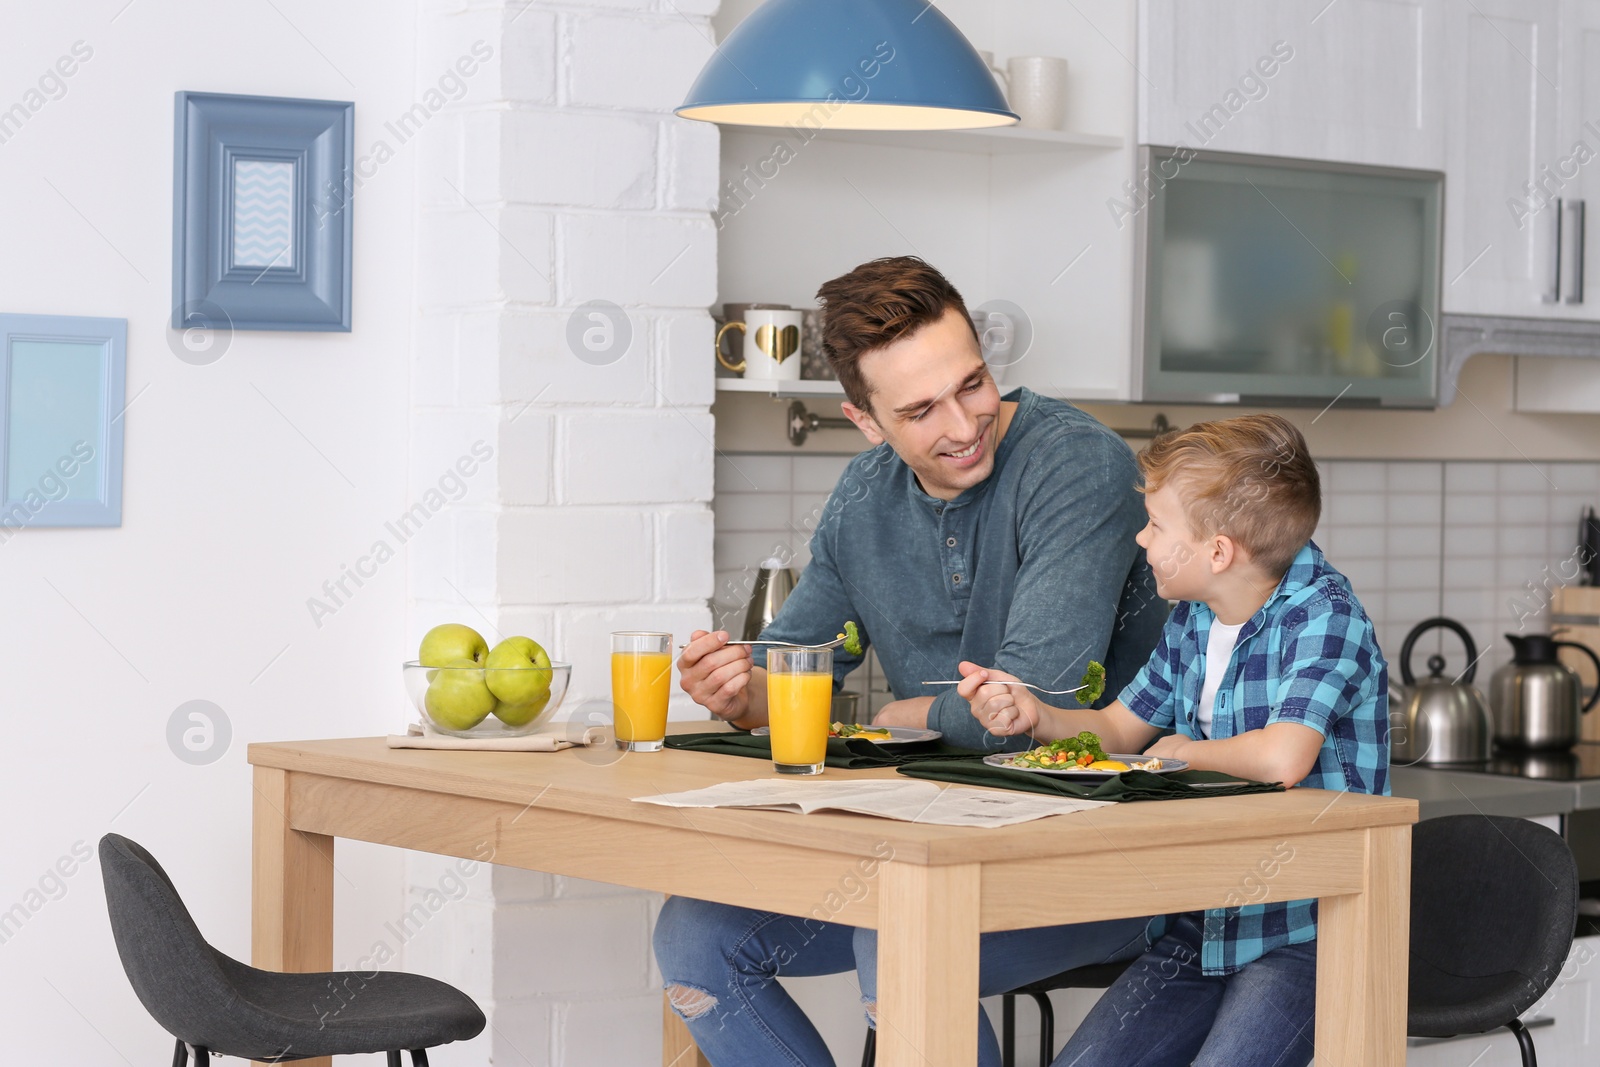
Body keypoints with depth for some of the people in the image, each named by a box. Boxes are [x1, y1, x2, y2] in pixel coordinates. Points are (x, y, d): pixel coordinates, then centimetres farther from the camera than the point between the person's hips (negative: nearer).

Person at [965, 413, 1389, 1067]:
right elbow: (1117, 729, 21)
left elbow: (1281, 758, -31)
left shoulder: (1322, 614, -15)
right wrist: (1033, 716, 0)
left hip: (1303, 933, -7)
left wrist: (1179, 751, -11)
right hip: (1203, 927, 7)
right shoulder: (1192, 619, 8)